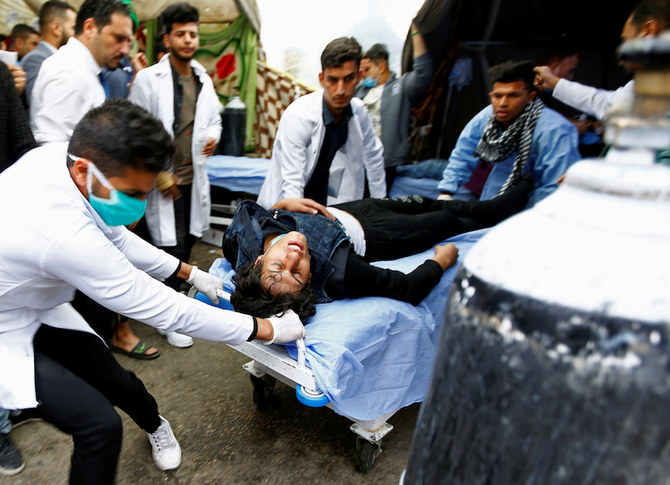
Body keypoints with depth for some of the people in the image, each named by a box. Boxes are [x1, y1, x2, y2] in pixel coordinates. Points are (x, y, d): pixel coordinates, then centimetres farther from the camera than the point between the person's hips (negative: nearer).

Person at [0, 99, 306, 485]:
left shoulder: (61, 156, -16)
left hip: (35, 308, 7)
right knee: (100, 426, -14)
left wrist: (191, 272, 3)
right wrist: (268, 329, -25)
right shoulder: (64, 231, -40)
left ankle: (154, 424, 42)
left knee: (118, 383, 12)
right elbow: (161, 308, -32)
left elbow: (113, 237, 1)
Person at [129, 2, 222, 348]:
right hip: (163, 180, -5)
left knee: (187, 242, 15)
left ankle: (174, 292, 37)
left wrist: (213, 135, -3)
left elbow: (214, 118, 22)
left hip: (194, 177, 6)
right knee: (171, 246, -1)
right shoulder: (148, 78, -7)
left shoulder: (203, 79, 10)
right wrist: (159, 175, -12)